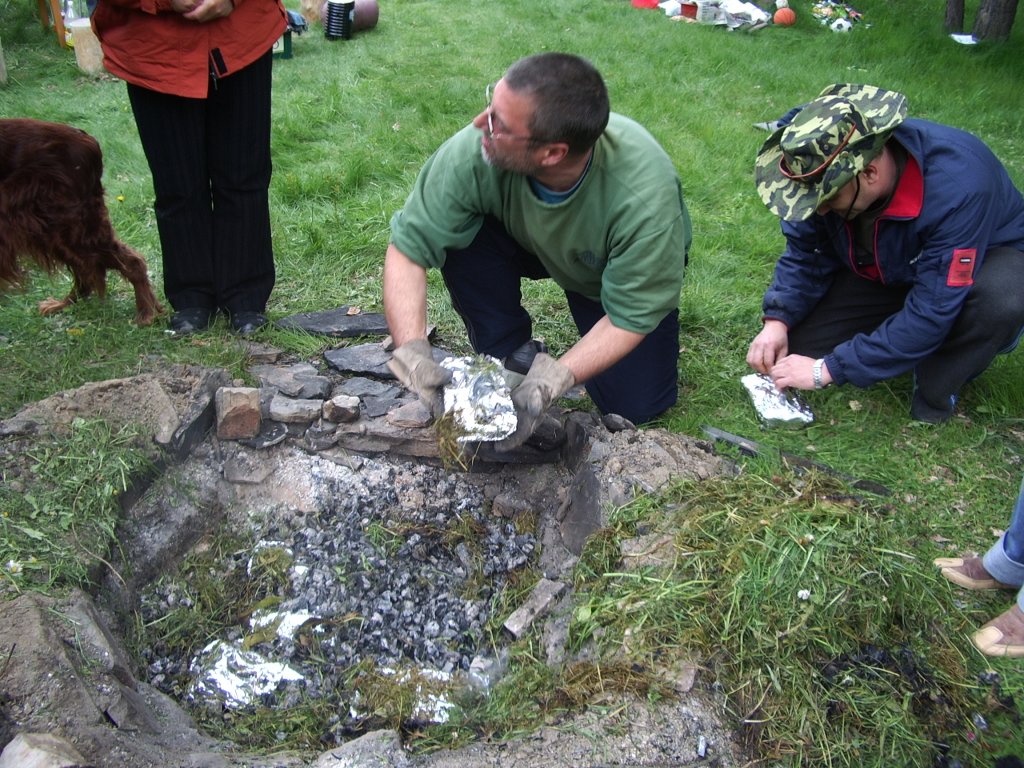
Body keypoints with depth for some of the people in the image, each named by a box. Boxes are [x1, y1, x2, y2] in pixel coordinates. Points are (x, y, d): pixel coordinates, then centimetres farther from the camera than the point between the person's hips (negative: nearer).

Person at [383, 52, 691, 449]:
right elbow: (407, 248, -28)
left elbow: (630, 319, -30)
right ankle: (510, 356, -5)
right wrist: (412, 351, -41)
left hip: (619, 273, -1)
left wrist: (553, 381, -43)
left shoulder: (646, 197, -40)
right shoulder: (473, 152, -35)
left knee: (636, 405, -13)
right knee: (461, 236, -29)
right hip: (528, 243, 2)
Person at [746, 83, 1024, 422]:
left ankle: (934, 395, -12)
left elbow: (931, 313, -38)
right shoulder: (829, 169, -23)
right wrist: (777, 321, -23)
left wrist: (827, 370, -35)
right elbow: (806, 252, -7)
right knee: (795, 343, -9)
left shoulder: (958, 186, -40)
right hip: (887, 268, 5)